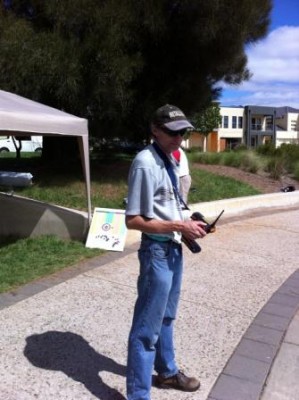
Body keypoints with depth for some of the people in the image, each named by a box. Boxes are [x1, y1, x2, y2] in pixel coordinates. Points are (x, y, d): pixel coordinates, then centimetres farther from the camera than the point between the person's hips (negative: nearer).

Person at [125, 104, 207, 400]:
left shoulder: (169, 160, 8)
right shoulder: (146, 163, -20)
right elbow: (133, 220, -23)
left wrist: (188, 225, 1)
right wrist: (180, 227, -21)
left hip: (174, 248, 9)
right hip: (157, 252, -9)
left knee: (166, 318, 25)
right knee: (147, 328, 4)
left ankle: (167, 372, 45)